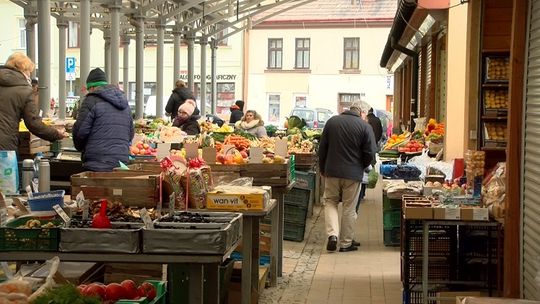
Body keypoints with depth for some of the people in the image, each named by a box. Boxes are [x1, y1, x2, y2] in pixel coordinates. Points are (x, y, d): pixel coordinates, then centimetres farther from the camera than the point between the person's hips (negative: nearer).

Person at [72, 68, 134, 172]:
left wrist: (80, 147, 12)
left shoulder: (92, 100, -4)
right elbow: (131, 133, 21)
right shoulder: (125, 102, 18)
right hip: (121, 162, 6)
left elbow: (80, 131, -6)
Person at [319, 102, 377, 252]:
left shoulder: (332, 121, 3)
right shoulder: (364, 126, -7)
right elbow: (370, 154, -9)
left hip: (332, 172, 2)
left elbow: (322, 148, 5)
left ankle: (332, 234, -4)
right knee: (349, 208, 9)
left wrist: (322, 169, 16)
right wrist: (361, 166, 11)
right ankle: (346, 243, 16)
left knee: (330, 202, 16)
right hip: (353, 174, -2)